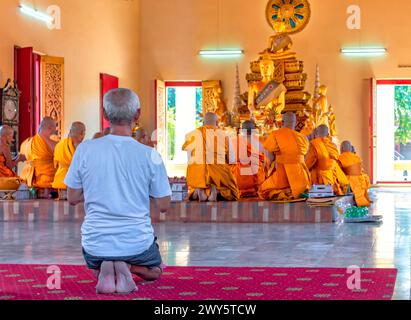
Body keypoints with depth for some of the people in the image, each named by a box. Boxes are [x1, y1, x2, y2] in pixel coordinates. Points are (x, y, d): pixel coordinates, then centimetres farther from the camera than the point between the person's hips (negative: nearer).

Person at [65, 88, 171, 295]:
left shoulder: (85, 150, -9)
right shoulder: (150, 155, -12)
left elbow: (73, 198, 0)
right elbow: (164, 206, -5)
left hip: (96, 242, 2)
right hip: (137, 242, -2)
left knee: (98, 269, 37)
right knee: (154, 271, 31)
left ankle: (105, 270, -2)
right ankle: (126, 267, -5)